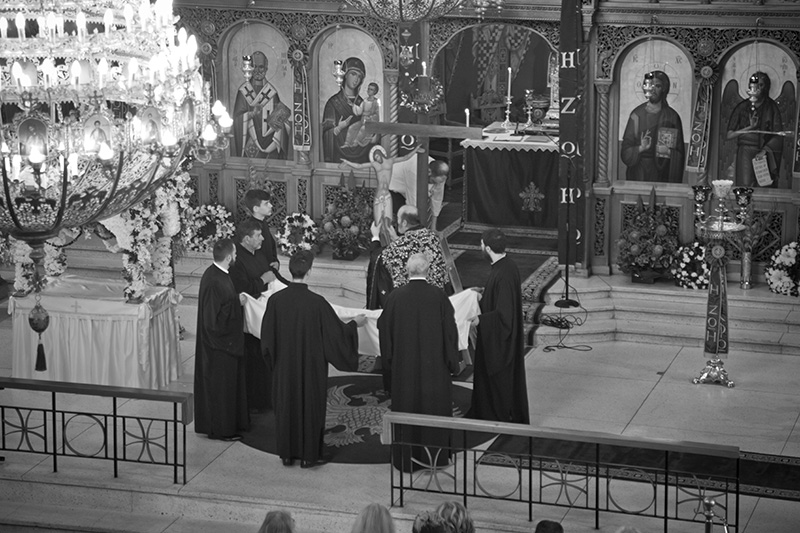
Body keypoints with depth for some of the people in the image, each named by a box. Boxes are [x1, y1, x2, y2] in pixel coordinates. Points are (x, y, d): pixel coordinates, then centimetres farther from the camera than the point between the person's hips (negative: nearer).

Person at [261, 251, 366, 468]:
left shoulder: (275, 300, -12)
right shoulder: (316, 303, -21)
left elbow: (267, 338, -3)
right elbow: (336, 332, -12)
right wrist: (355, 323, 6)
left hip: (284, 366, 3)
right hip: (311, 366, -3)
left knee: (286, 404, 15)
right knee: (310, 405, 11)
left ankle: (287, 453, 23)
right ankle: (309, 454, 19)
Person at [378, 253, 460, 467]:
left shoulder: (395, 297, -8)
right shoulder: (438, 296, -10)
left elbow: (385, 332, -1)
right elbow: (450, 331, -6)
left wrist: (388, 361, 10)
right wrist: (453, 362, 4)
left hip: (403, 366, 1)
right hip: (434, 365, -1)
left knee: (406, 408, 9)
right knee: (434, 406, 12)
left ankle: (406, 459, 13)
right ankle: (434, 455, 17)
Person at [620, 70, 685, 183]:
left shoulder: (672, 117, 1)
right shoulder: (637, 114, 1)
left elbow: (678, 154, 4)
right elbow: (626, 153, -1)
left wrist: (669, 150, -15)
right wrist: (640, 148, -18)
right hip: (639, 174, 0)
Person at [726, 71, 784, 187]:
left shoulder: (771, 107, 0)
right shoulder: (742, 107, 3)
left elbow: (778, 136, -2)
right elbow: (729, 135, 2)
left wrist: (764, 151, -14)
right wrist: (750, 128, -10)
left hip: (766, 151, -1)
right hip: (745, 151, 1)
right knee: (745, 187, -9)